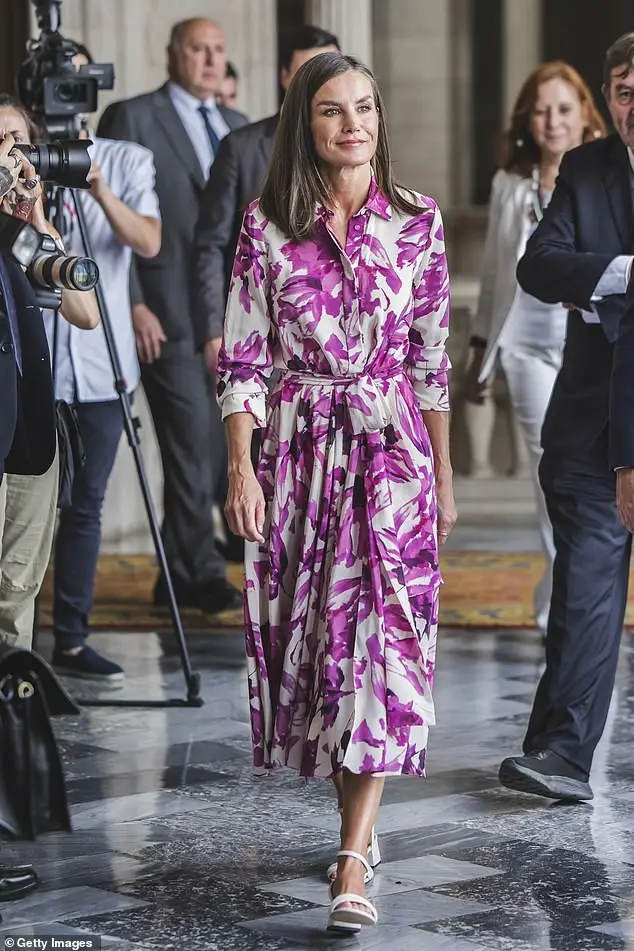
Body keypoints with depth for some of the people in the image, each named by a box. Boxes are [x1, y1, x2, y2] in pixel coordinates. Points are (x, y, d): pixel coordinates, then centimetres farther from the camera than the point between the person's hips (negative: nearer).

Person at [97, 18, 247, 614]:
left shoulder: (238, 128, 17)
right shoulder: (132, 118, -1)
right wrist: (132, 305, -13)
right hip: (166, 314, -6)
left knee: (208, 445, 7)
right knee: (190, 440, -10)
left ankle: (179, 578, 16)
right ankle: (202, 572, -5)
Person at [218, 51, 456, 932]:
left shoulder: (416, 222, 2)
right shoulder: (268, 225, 0)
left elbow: (431, 356, 7)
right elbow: (243, 355, 0)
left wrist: (443, 476, 10)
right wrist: (242, 468, -7)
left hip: (390, 450, -1)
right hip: (297, 449, 1)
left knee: (381, 637, -9)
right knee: (309, 635, 7)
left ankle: (353, 858, -10)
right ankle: (358, 816, 27)